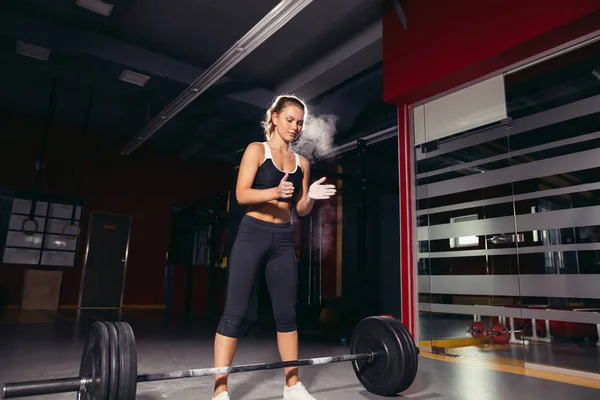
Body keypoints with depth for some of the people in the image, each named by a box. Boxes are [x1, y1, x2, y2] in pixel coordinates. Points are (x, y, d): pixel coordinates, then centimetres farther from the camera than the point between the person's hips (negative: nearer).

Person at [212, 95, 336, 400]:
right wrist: (275, 192, -28)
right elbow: (241, 194, -11)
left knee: (287, 313, 8)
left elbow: (301, 210, 11)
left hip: (284, 240, 5)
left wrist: (311, 196, -11)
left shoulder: (302, 163, 12)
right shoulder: (256, 150, 0)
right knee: (235, 313, -5)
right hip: (252, 235, -4)